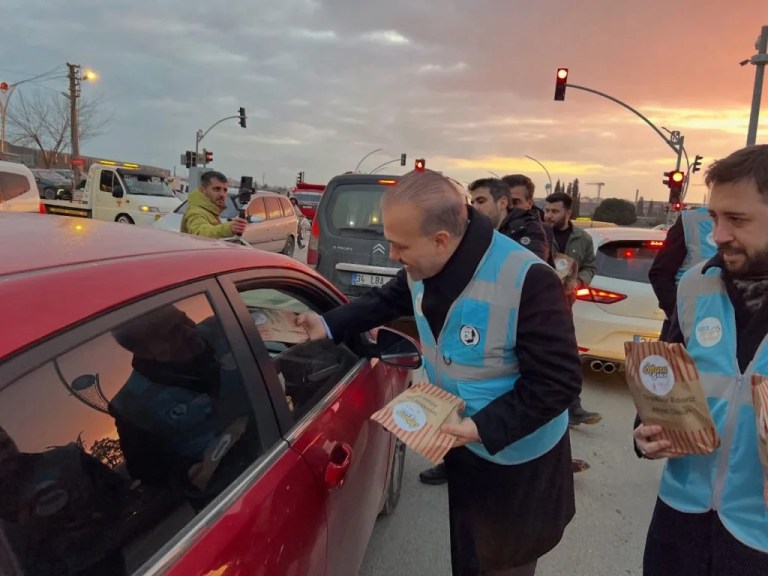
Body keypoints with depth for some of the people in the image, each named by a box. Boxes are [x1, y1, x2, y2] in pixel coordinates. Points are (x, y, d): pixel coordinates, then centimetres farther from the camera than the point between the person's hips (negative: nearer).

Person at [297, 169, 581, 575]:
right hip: (464, 450, 7)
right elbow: (388, 300, 10)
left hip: (517, 463, -6)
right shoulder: (425, 266, -11)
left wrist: (484, 428, -32)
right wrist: (329, 324, 1)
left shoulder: (528, 282, -34)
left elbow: (558, 382, -28)